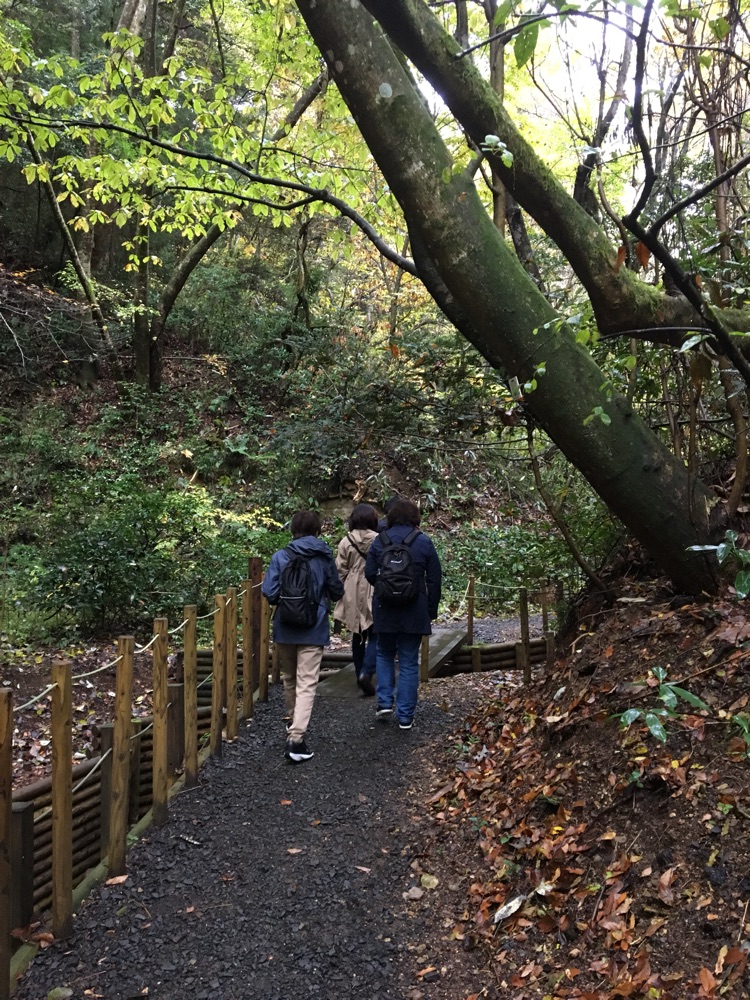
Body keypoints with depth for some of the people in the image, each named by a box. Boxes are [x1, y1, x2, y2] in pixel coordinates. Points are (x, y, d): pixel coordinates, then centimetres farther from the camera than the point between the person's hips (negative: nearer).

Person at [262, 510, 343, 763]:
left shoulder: (280, 557, -6)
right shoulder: (324, 557, -4)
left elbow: (269, 594, -10)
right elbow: (337, 592, 3)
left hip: (285, 629, 2)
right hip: (313, 630, -2)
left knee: (290, 679, 20)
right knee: (306, 684, -2)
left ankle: (294, 725, 38)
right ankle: (296, 738, -14)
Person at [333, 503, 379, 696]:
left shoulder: (346, 541, -4)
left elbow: (340, 570, -1)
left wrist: (340, 592, 10)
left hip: (353, 595, 3)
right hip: (374, 593, -3)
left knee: (358, 635, 17)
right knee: (374, 635, 4)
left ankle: (360, 673, 25)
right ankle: (366, 673, -13)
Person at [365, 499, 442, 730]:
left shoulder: (380, 540, -1)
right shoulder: (424, 542, -3)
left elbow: (369, 574, -2)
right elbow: (435, 579, -2)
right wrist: (432, 609, 7)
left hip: (385, 609, 1)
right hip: (414, 612, -1)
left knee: (384, 654, 22)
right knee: (409, 662, 6)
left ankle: (385, 702, 12)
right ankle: (405, 716, 8)